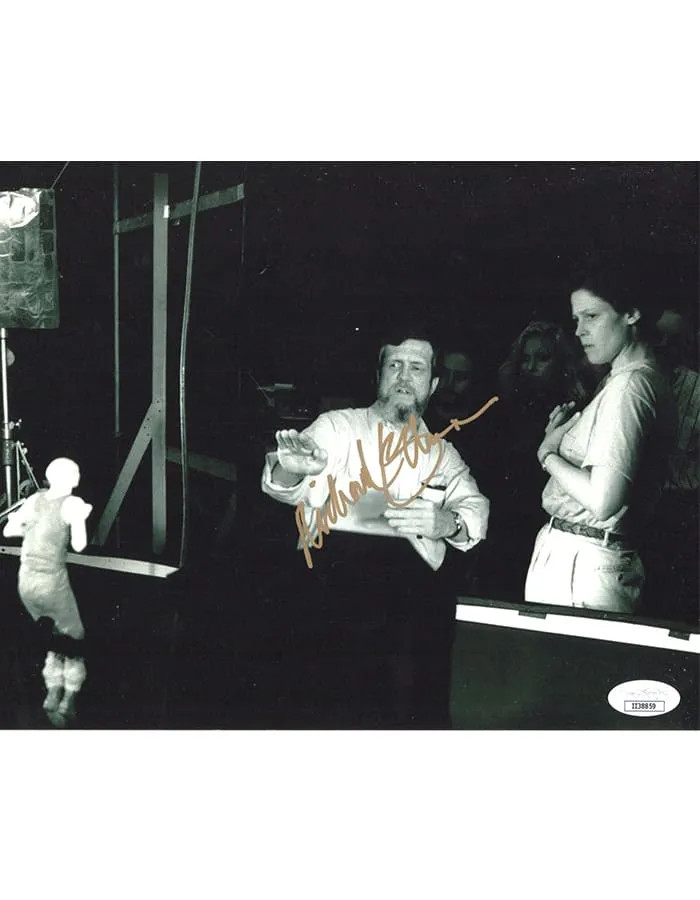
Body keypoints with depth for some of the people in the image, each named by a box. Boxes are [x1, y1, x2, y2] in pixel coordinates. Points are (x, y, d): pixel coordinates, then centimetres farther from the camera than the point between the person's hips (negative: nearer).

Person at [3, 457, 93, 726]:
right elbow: (79, 545, -12)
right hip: (53, 582, -5)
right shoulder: (72, 503, -8)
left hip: (26, 582, 5)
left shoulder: (35, 499, 7)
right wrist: (82, 518, 3)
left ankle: (53, 694, 16)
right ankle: (68, 702, 12)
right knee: (74, 638, 15)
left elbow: (8, 531, 11)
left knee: (53, 637, 23)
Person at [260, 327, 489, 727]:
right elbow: (283, 487, 1)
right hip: (332, 561, -1)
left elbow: (476, 511, 10)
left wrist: (447, 523, -15)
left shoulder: (442, 453, 25)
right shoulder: (337, 426, 17)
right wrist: (291, 469, -24)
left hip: (409, 577, 2)